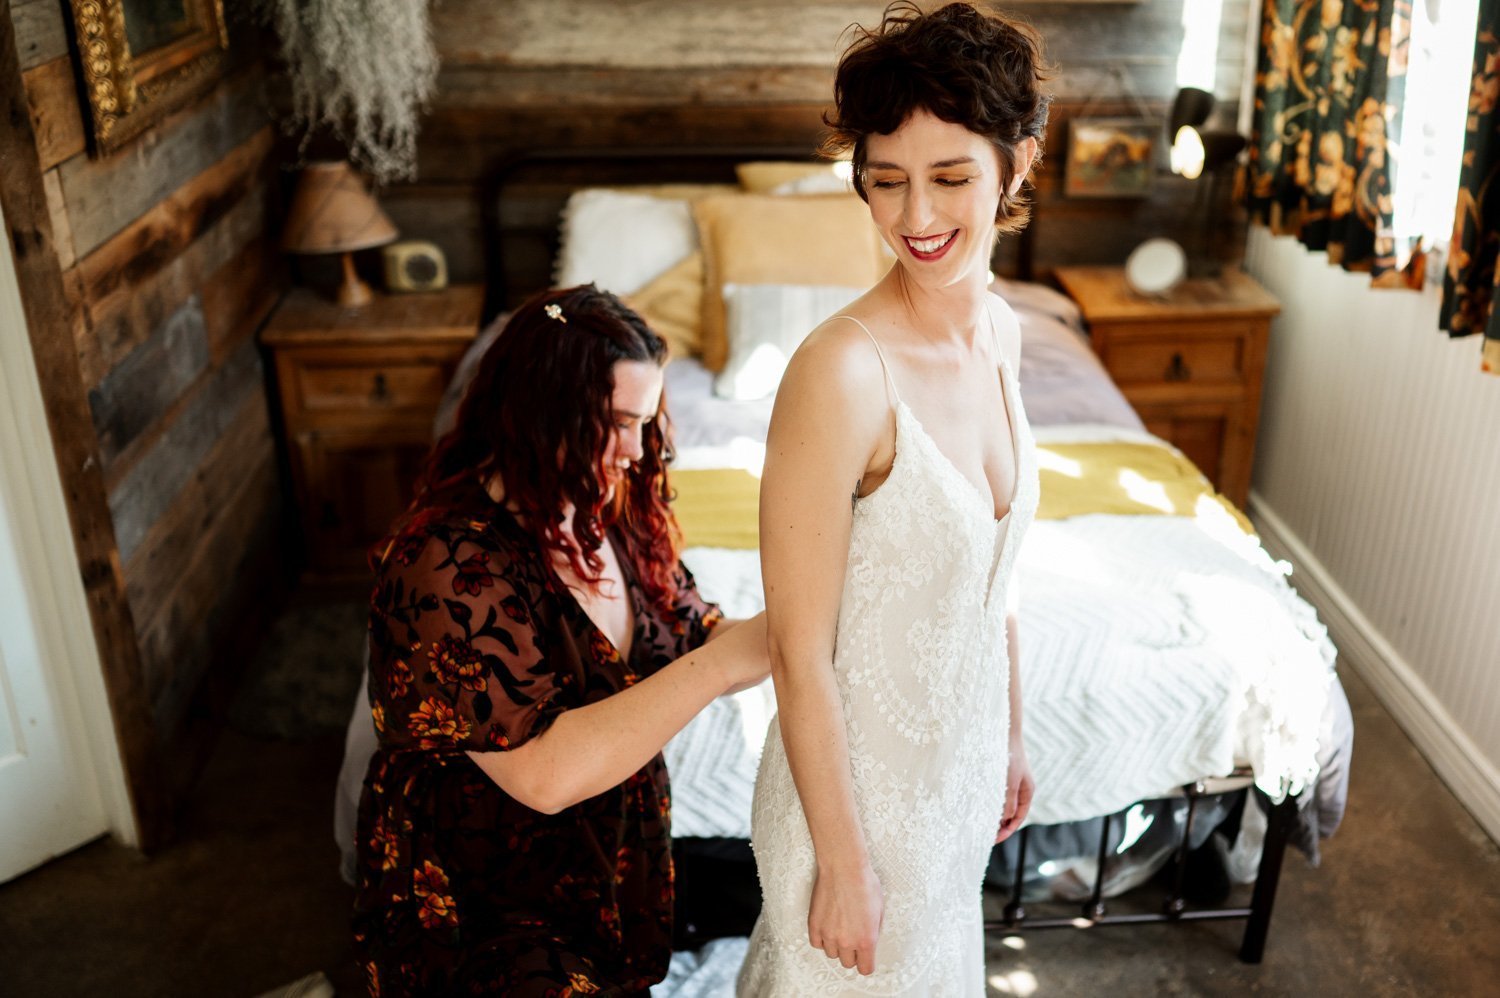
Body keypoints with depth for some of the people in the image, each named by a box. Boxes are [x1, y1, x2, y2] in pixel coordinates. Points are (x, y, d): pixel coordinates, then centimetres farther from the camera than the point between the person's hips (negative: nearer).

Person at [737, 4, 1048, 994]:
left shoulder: (1001, 331, -5)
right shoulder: (840, 372, -29)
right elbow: (801, 652, -23)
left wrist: (1010, 739, 13)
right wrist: (843, 862, -16)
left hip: (961, 756, 7)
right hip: (858, 774, -7)